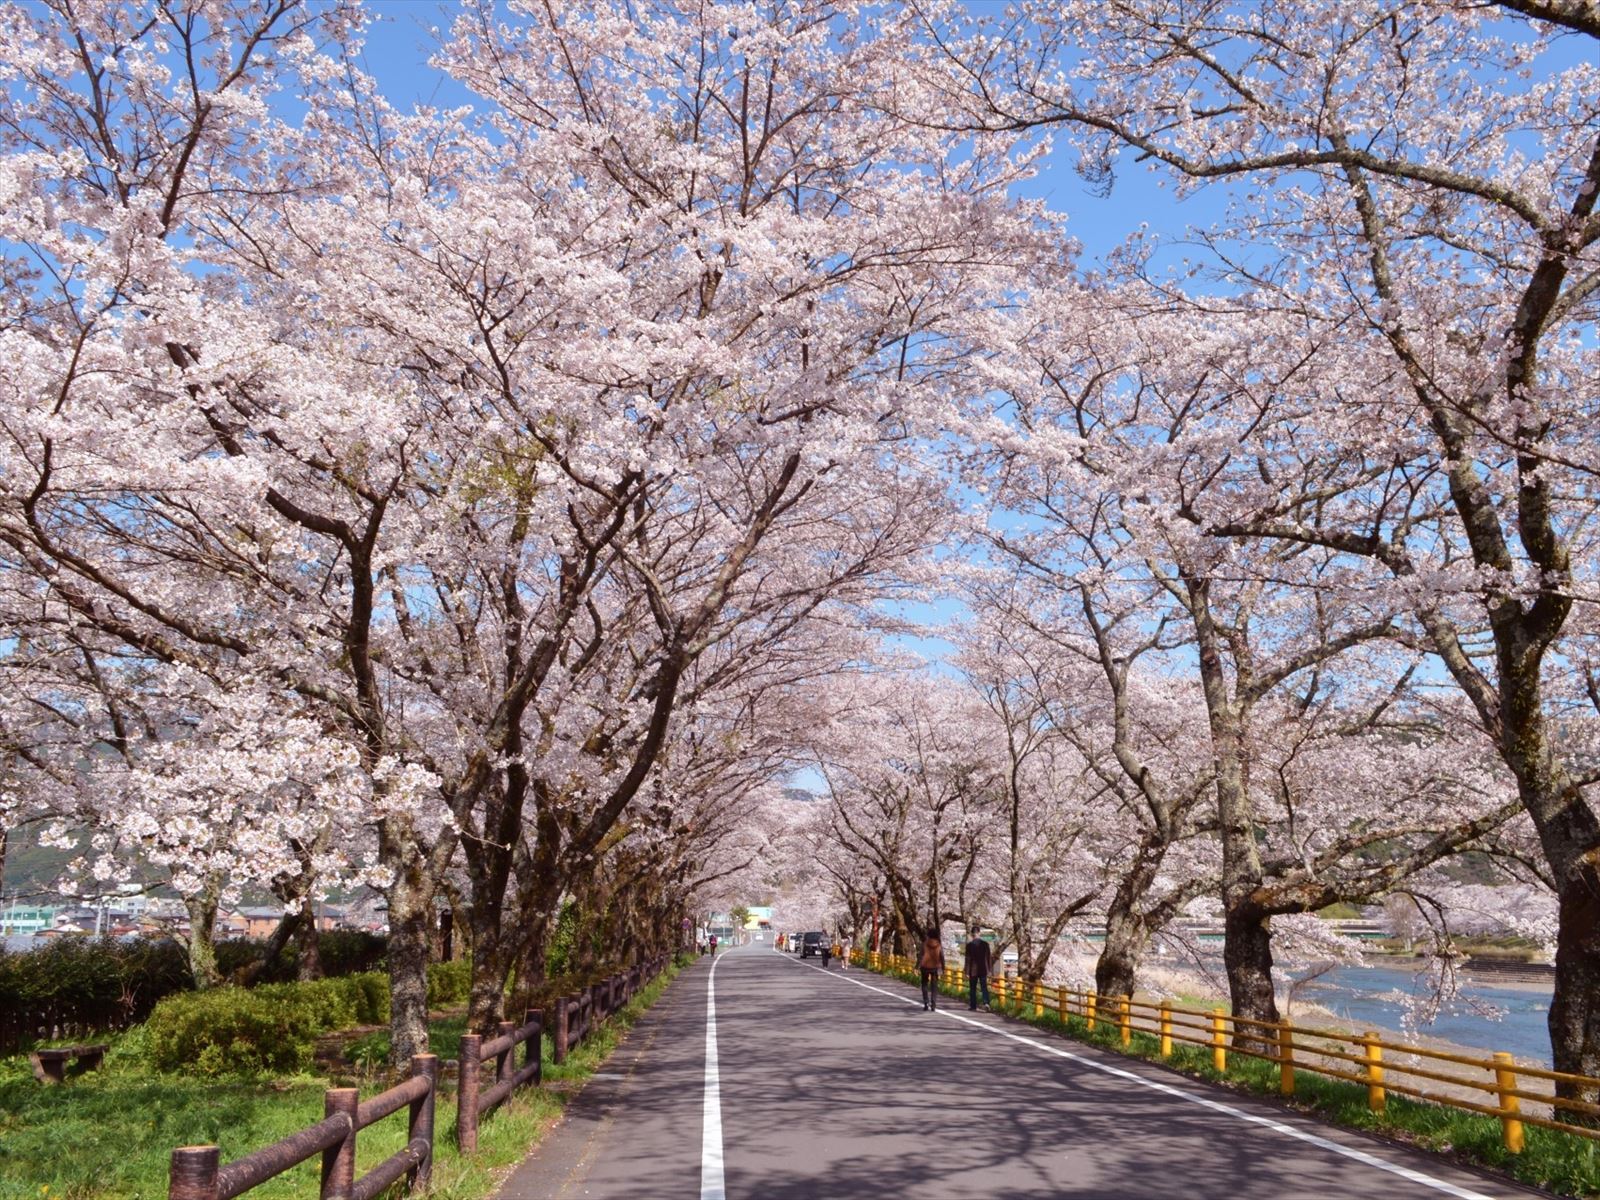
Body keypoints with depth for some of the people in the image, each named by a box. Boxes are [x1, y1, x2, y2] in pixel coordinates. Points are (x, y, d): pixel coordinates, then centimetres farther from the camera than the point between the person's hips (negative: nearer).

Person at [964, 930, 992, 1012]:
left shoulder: (969, 945, -9)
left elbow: (968, 959, -8)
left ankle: (973, 1006, 12)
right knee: (984, 987, 6)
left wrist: (967, 972, -4)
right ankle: (986, 1003, -14)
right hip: (983, 970, 2)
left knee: (972, 989, 9)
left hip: (973, 970, -2)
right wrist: (989, 969, 14)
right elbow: (989, 958, 4)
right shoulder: (985, 944, -1)